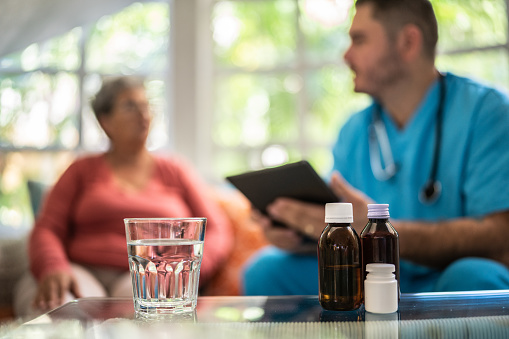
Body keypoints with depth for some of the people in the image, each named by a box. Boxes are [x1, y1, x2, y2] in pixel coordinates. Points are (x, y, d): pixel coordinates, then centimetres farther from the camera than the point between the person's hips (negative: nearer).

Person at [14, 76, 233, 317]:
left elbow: (217, 232, 13)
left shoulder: (176, 171, 21)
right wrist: (53, 270, -14)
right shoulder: (82, 170, 21)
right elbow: (46, 230, 10)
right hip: (84, 272, 0)